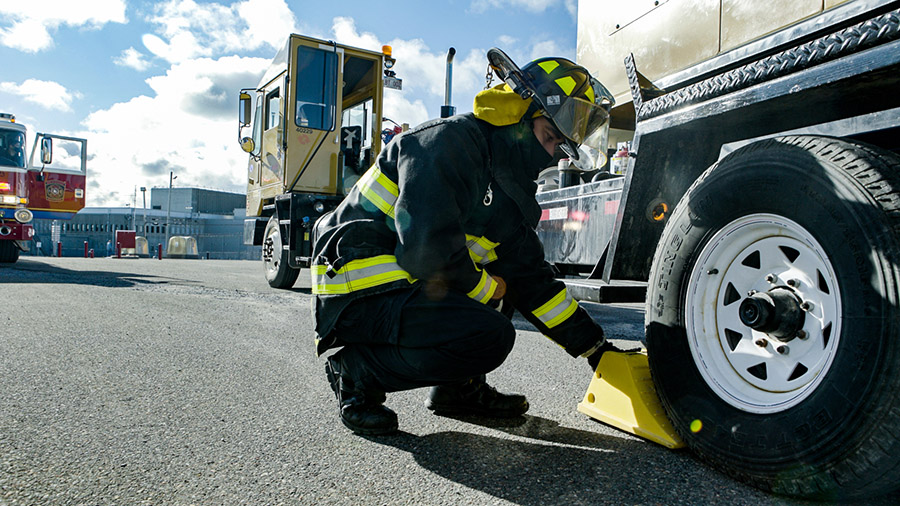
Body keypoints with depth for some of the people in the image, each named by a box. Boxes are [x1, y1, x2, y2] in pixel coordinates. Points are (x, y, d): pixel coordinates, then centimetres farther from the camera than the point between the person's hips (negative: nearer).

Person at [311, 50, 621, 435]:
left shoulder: (506, 193, 14)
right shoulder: (447, 141, -14)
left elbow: (533, 282, 14)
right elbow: (427, 247, -26)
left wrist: (594, 346, 11)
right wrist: (488, 291, -9)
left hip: (408, 284, 10)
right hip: (360, 293, -9)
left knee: (512, 274, 14)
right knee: (489, 335, -25)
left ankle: (459, 386, 11)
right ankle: (357, 371, -7)